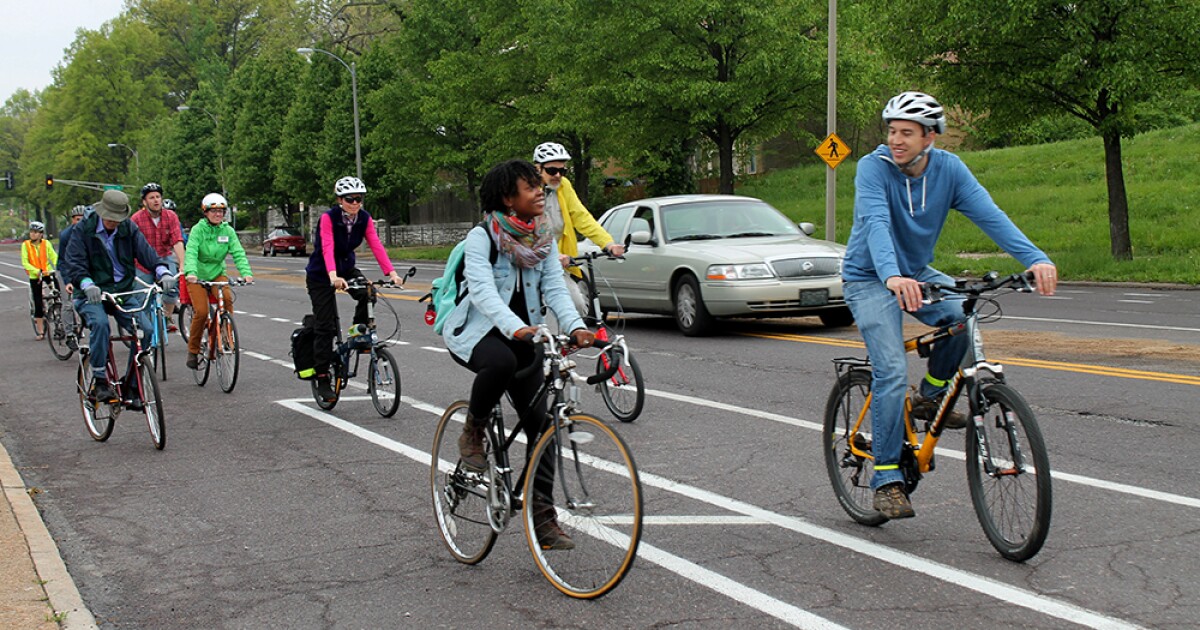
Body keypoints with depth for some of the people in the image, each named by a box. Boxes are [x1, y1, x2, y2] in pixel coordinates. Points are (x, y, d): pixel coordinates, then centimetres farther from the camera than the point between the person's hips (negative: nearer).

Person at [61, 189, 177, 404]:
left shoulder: (128, 228, 4)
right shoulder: (85, 229, -5)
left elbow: (145, 251, -8)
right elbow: (72, 262, -14)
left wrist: (162, 271, -28)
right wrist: (87, 284, -33)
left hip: (123, 291, 3)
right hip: (93, 294, -3)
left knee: (145, 329, -17)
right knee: (100, 323, -34)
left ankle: (130, 388, -6)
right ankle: (100, 381, -23)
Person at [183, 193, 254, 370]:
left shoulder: (228, 231, -2)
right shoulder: (198, 229, -11)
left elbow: (238, 253, -11)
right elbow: (191, 252, -24)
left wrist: (246, 273, -29)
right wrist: (191, 273, -43)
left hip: (217, 272, 3)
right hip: (197, 275, -3)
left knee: (227, 299, -26)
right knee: (202, 311, -17)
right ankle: (193, 350, 2)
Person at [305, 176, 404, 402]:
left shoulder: (365, 219, -10)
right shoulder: (328, 218, -24)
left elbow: (376, 246, -21)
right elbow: (327, 248, -37)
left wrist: (391, 272, -36)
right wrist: (333, 276, -55)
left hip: (346, 267, 4)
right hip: (321, 274, -4)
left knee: (367, 293, -28)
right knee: (325, 325, -6)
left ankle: (360, 332, -2)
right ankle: (322, 378, 3)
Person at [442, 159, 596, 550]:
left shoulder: (543, 238, 2)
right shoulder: (481, 237, -15)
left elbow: (555, 287, -7)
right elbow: (483, 290, -29)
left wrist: (575, 326, -27)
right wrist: (515, 327, -47)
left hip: (522, 335, 5)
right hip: (475, 332, -5)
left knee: (540, 421, -7)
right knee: (501, 361, -40)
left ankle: (542, 517, 0)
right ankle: (472, 432, -11)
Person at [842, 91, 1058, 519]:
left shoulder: (948, 169, -9)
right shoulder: (873, 168, -20)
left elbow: (989, 214, -20)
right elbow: (876, 224, -36)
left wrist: (1035, 259, -35)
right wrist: (892, 276, -55)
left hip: (917, 273, 4)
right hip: (869, 279, -4)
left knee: (964, 314, -26)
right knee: (892, 373, -18)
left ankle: (930, 395, 0)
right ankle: (886, 479, -7)